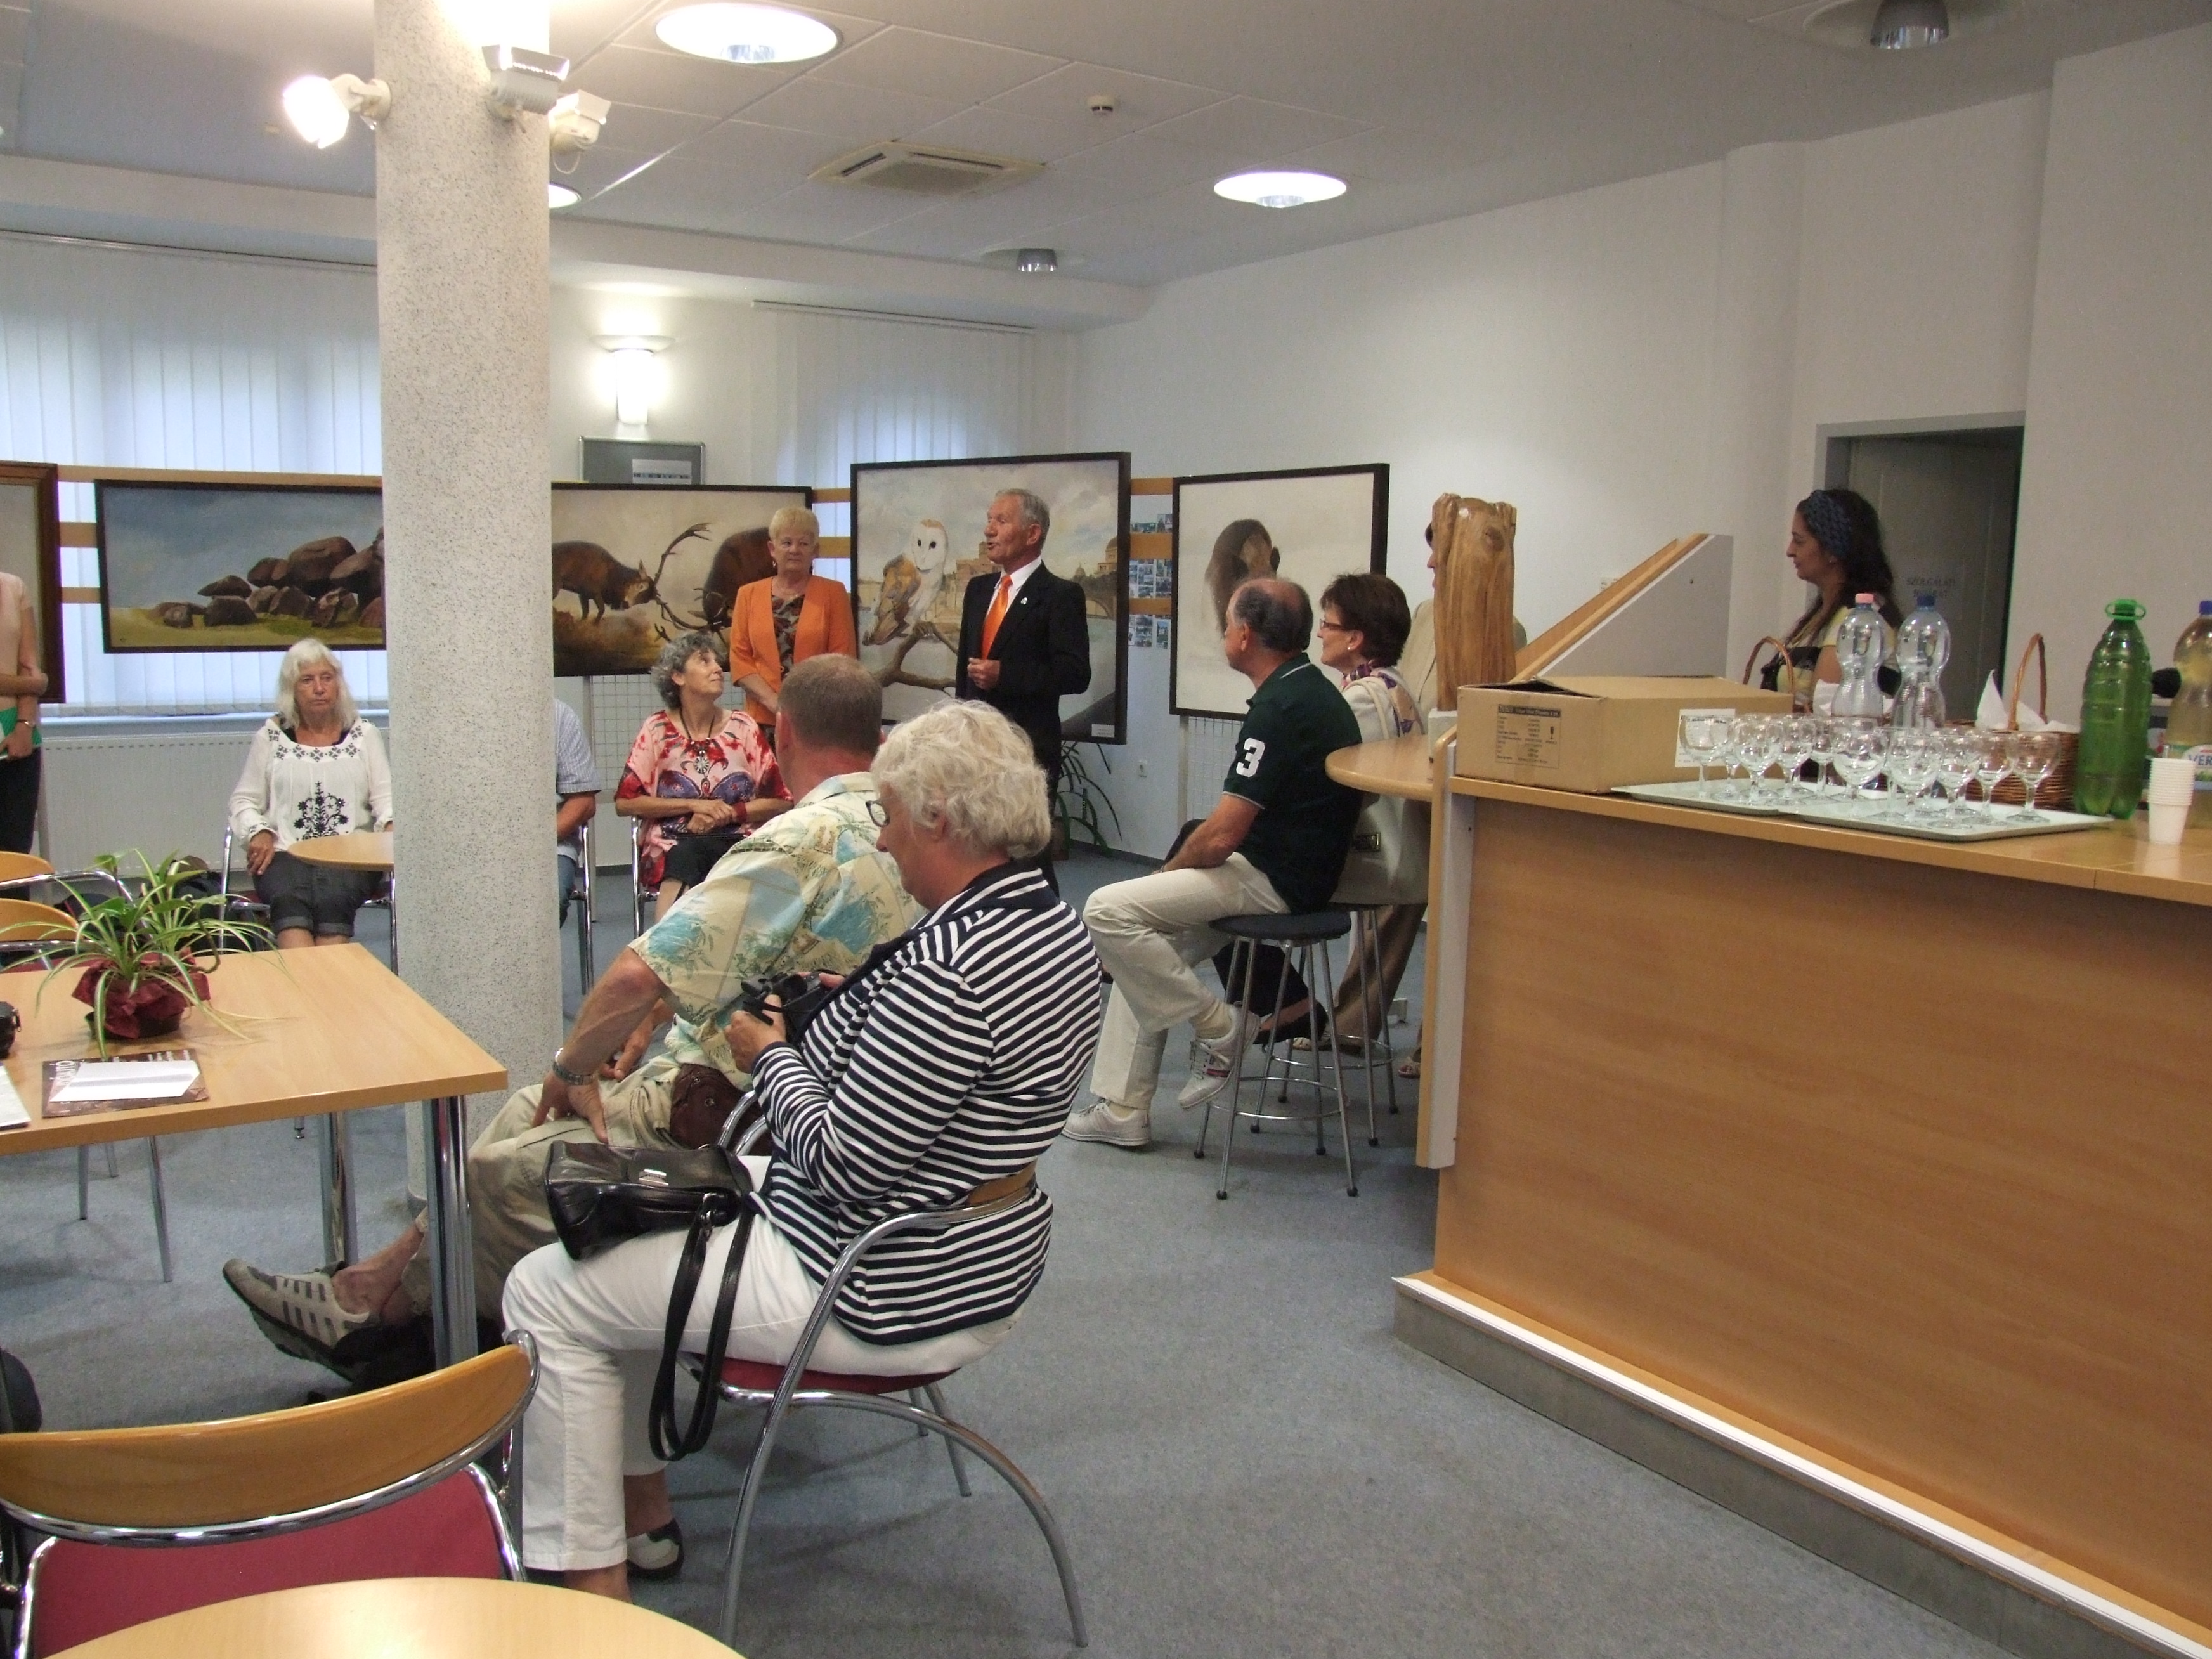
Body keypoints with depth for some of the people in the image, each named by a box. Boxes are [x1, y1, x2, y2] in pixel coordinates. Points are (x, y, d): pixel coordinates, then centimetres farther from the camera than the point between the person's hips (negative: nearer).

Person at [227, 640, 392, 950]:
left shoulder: (364, 735, 15)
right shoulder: (271, 737, 16)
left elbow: (385, 796, 9)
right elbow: (243, 800, 17)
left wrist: (392, 823, -13)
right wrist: (258, 832, -4)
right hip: (285, 854, 0)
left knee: (332, 900, -34)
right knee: (288, 901, -34)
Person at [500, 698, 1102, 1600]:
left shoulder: (948, 966, -29)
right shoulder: (1053, 924, 3)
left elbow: (840, 1166, -25)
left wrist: (770, 1056, -9)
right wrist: (848, 1006, 7)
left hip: (889, 1298, -11)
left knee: (547, 1292, -1)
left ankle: (590, 1580, 10)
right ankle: (639, 1496, 33)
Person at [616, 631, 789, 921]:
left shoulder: (742, 727, 8)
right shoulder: (657, 730, 5)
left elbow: (780, 800, 6)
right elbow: (625, 802, 1)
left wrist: (729, 813, -8)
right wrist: (693, 805, -6)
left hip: (737, 843, 0)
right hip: (673, 845, 0)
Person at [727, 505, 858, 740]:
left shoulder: (833, 593, 6)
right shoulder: (749, 595, 11)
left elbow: (843, 658, 2)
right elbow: (739, 657, 5)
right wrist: (774, 702, -9)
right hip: (763, 720, 1)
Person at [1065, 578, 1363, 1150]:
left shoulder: (1280, 708, -20)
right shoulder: (1312, 690, 12)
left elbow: (1221, 836, -22)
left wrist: (1170, 869, -2)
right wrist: (1180, 868, 15)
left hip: (1274, 883, -10)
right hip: (1290, 871, 11)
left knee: (1108, 911, -14)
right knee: (1140, 944, 12)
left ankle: (1217, 1029, -3)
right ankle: (1123, 1108, 15)